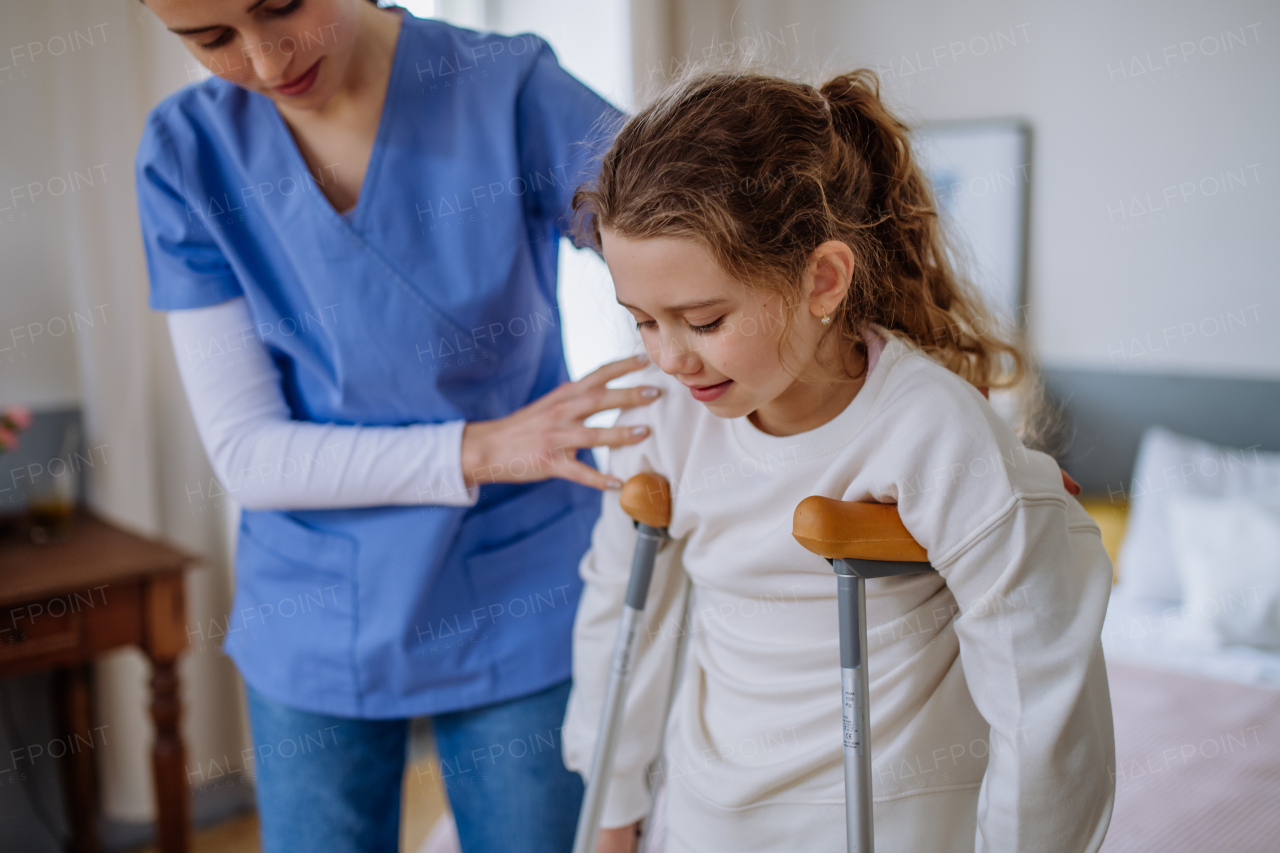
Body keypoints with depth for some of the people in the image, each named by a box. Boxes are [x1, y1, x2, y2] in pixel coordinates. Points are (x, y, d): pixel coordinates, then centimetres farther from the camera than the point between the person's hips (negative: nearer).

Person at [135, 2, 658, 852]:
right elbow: (247, 454, -11)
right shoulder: (187, 154, -8)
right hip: (313, 625, 2)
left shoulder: (513, 91, -14)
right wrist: (483, 450, -23)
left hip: (516, 612, -1)